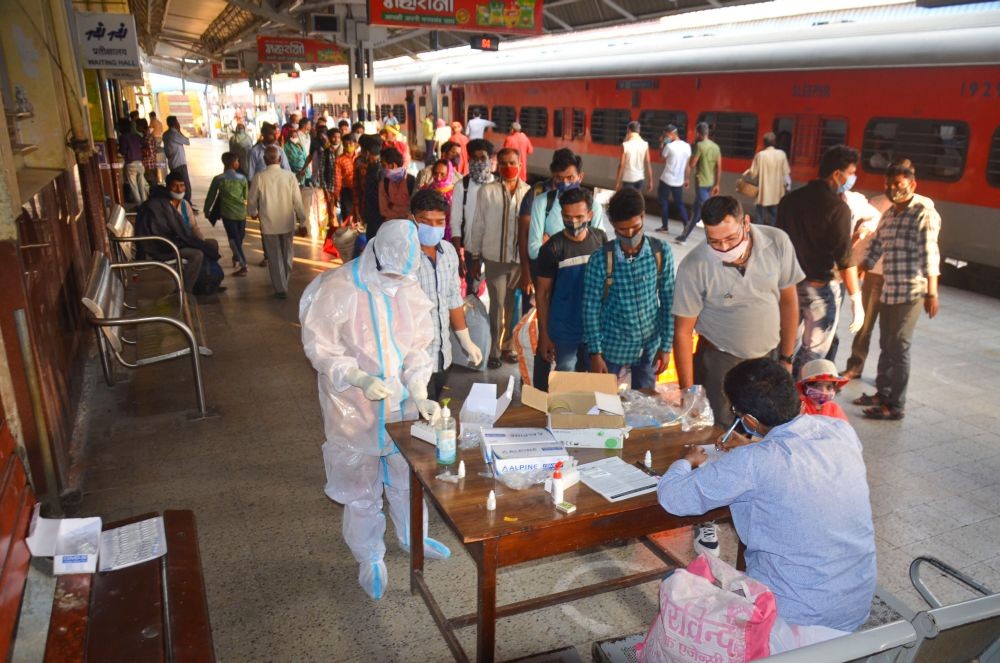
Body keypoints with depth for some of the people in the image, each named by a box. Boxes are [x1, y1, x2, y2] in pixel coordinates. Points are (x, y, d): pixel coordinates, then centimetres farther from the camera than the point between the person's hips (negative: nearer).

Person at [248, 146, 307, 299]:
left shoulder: (259, 177, -11)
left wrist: (254, 213, 21)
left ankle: (281, 289, 12)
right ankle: (284, 282, 37)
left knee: (275, 257, 10)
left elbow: (252, 201, -1)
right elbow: (298, 201, -9)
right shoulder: (289, 176, -11)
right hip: (287, 223, 1)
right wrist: (302, 221, 3)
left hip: (269, 224, -1)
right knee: (287, 255, 21)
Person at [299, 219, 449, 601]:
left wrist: (420, 395, -14)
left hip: (400, 404, 4)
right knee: (361, 487, 12)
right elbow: (320, 347, -15)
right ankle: (370, 559, 34)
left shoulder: (409, 291, -6)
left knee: (408, 476, 21)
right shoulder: (337, 289, -19)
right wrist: (360, 379, -29)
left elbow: (417, 349, -1)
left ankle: (412, 537, 47)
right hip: (354, 408, -4)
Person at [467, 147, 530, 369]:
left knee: (513, 306, 12)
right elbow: (478, 225, 0)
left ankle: (508, 345, 28)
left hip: (521, 258, 2)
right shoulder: (487, 191, -5)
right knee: (497, 305, 2)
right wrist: (475, 258, 1)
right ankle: (494, 350, 14)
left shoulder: (529, 192, -3)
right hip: (495, 257, -1)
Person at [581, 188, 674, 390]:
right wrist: (595, 352, -9)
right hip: (612, 348, -2)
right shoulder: (601, 259, -16)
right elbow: (591, 309, -10)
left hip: (649, 347, 2)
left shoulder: (661, 253, -10)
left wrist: (666, 346, -2)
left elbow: (668, 302, -3)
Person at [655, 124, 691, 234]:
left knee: (664, 202, 9)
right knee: (680, 203, 13)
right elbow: (687, 164, 8)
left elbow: (661, 155, 2)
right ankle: (686, 225, 3)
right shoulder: (687, 146, 2)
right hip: (679, 181, 5)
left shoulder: (669, 146, -16)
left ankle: (664, 226, 12)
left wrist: (661, 143, 8)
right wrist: (687, 178, 16)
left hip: (666, 179, -5)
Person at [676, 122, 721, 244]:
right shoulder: (716, 147, 8)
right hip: (711, 183, 7)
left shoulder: (699, 145, -12)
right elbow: (719, 167, 7)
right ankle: (684, 236, 22)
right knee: (696, 211, 16)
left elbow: (692, 164, -11)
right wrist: (717, 184, 12)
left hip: (701, 183, -7)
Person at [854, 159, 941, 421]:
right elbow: (875, 249, 17)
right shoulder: (888, 214, 13)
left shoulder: (924, 214, -11)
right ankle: (882, 394, 31)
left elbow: (929, 255, -17)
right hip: (888, 291, 8)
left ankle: (896, 406, 8)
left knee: (899, 348, -2)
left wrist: (932, 293, -22)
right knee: (886, 345, 17)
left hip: (910, 293, -8)